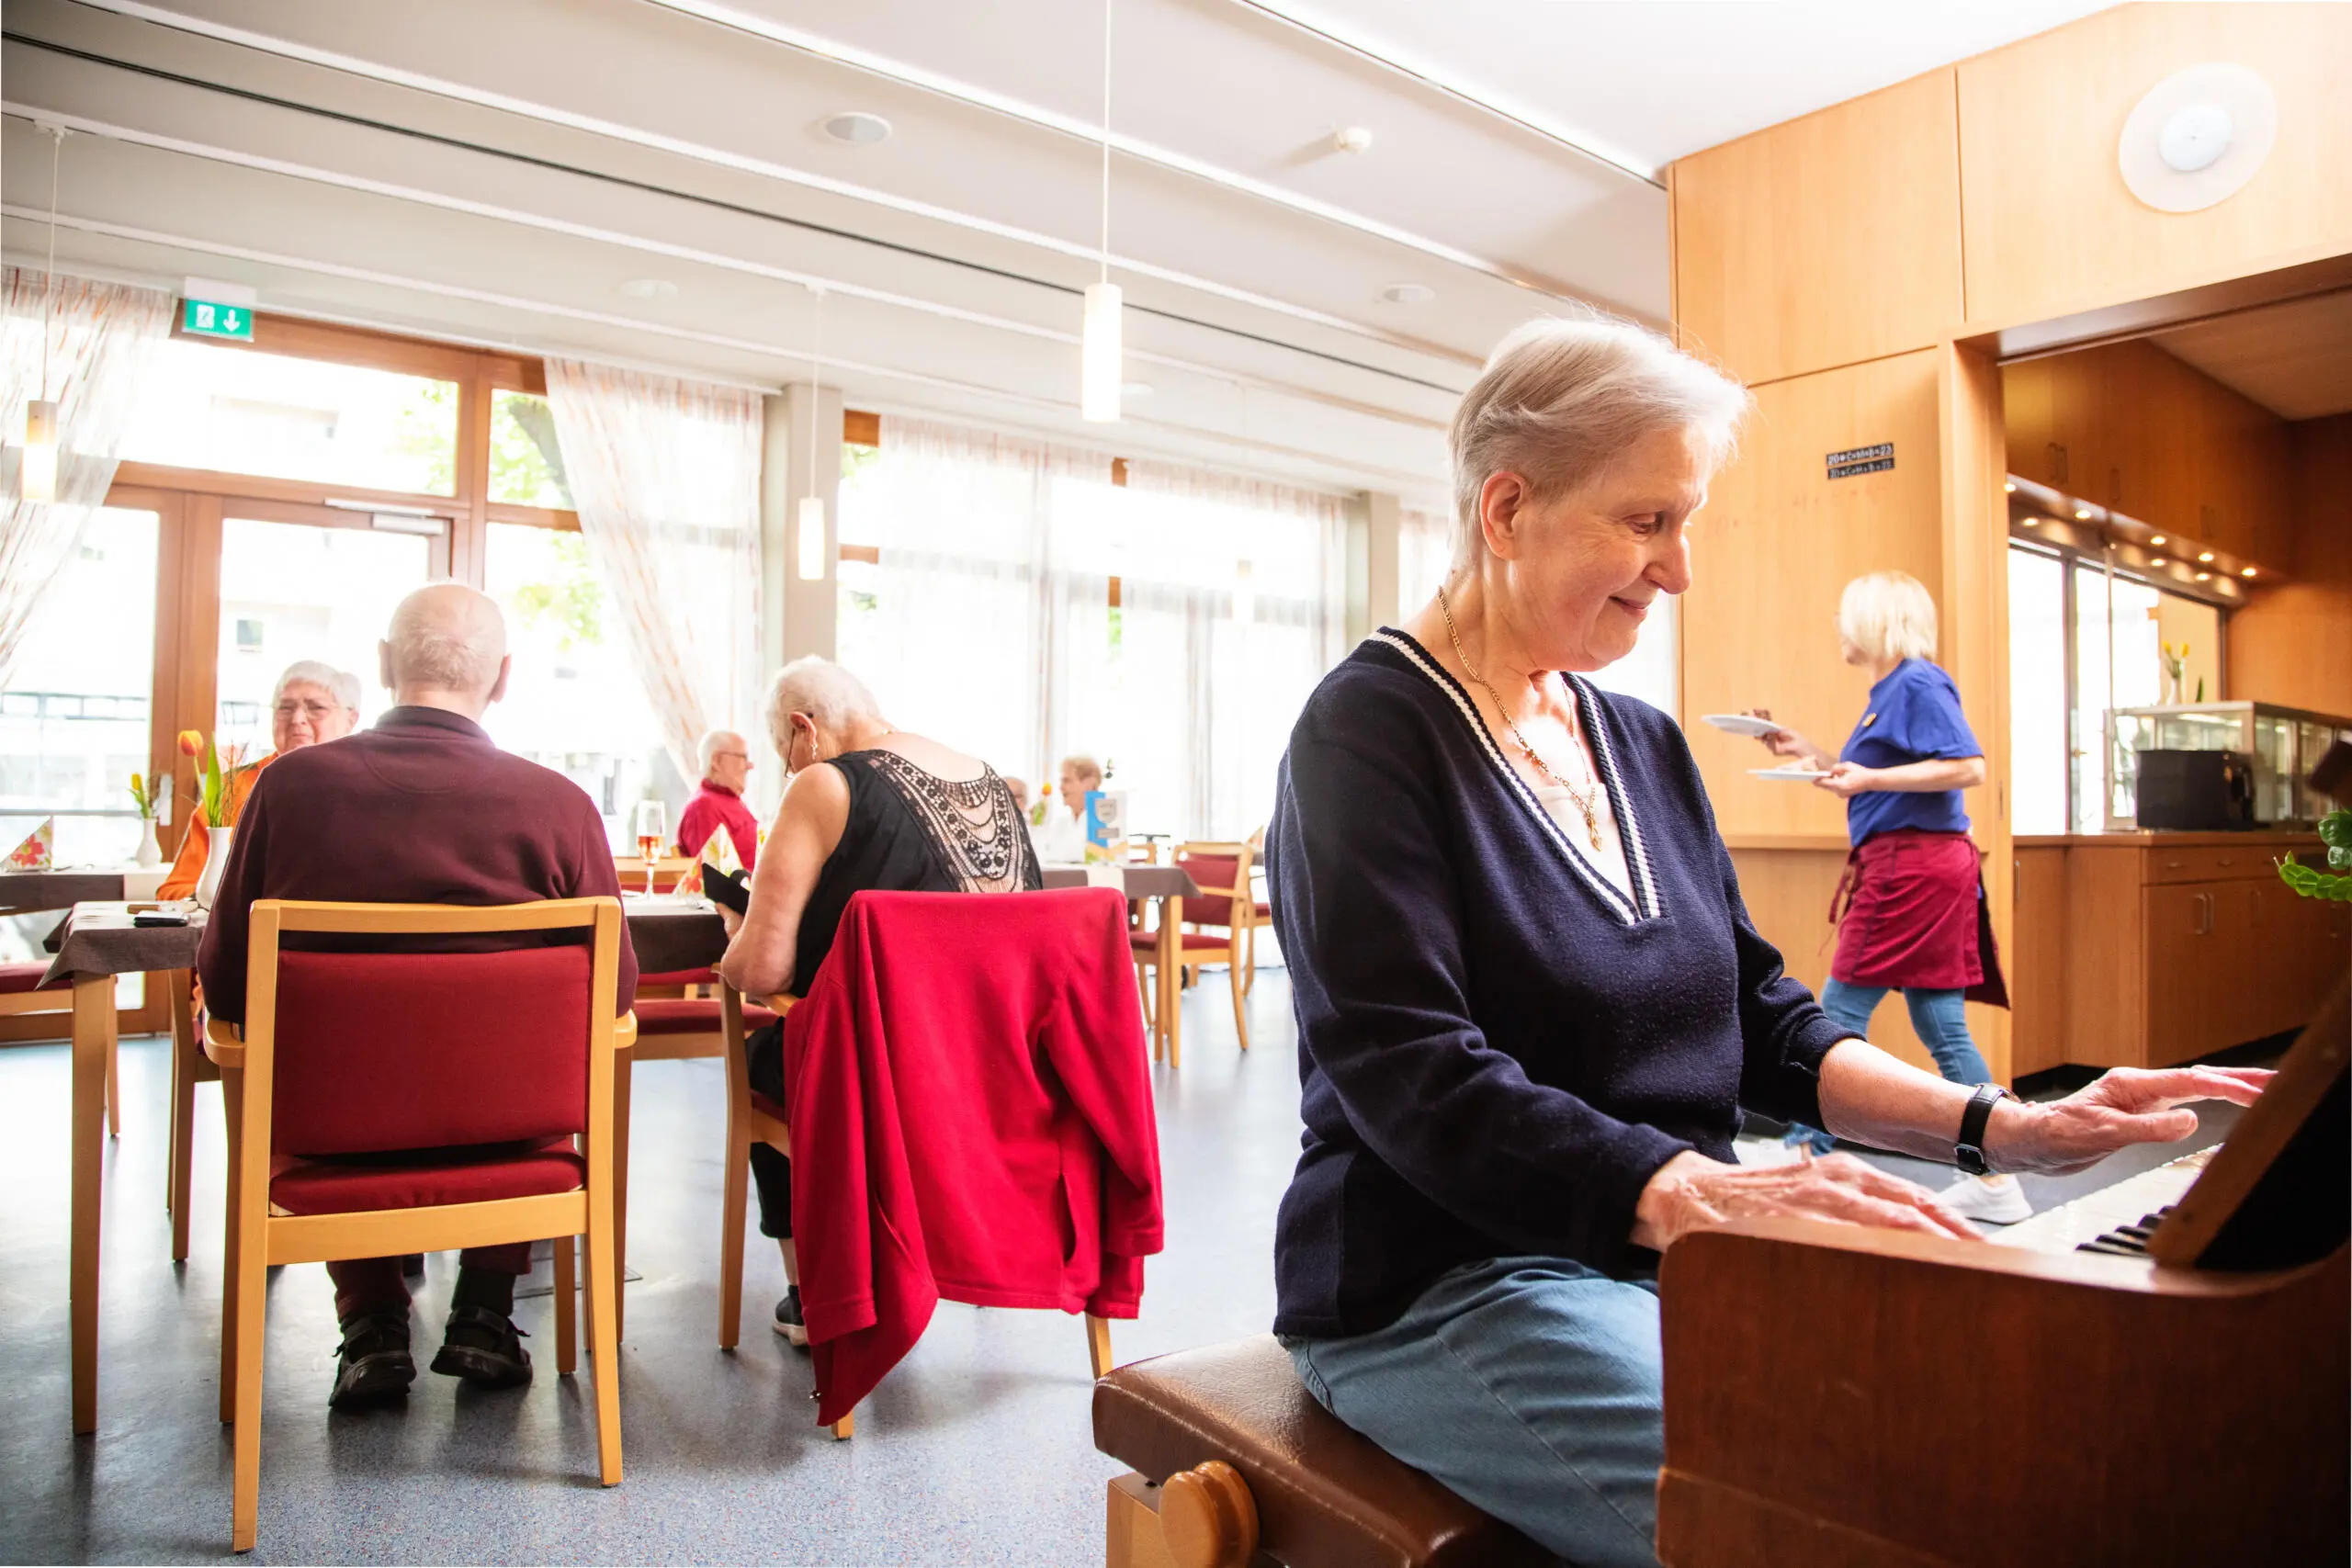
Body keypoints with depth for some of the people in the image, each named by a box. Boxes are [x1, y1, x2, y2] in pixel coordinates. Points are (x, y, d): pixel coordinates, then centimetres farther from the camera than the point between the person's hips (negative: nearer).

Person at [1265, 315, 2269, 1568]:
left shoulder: (1644, 745, 12)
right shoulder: (1372, 732, -12)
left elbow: (1760, 1021, 11)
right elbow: (1410, 1076, -22)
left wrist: (2001, 1127, -2)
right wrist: (1699, 1195, -33)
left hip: (1666, 1250, 7)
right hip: (1443, 1281, -7)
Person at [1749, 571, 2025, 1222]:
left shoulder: (1918, 682, -10)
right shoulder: (1890, 690, 19)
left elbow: (1968, 766, -19)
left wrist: (1869, 778, -23)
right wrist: (1808, 752, 19)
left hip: (1912, 863, -10)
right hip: (1908, 863, 10)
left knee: (1841, 1011, -4)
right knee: (1941, 1025, 10)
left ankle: (1810, 1151, 4)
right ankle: (1994, 1181, 15)